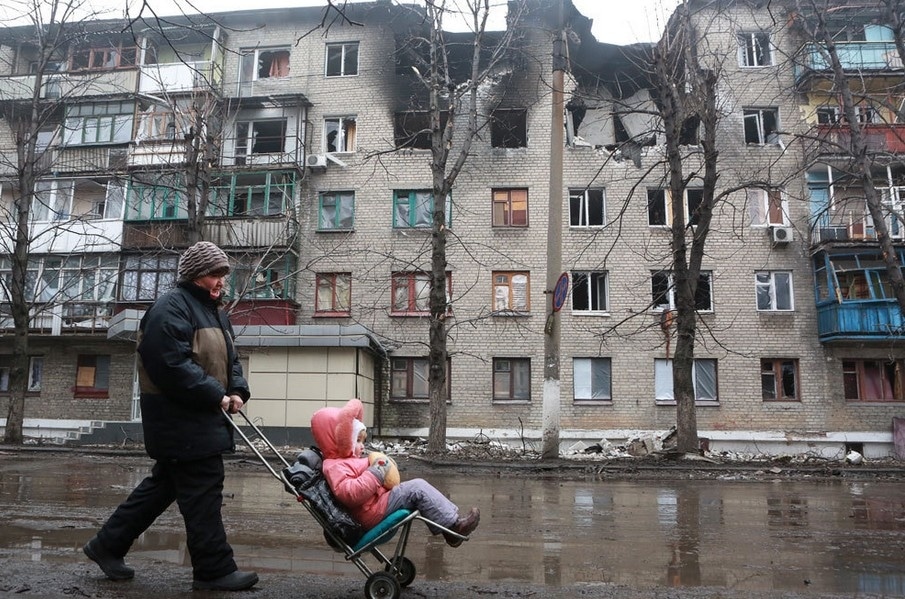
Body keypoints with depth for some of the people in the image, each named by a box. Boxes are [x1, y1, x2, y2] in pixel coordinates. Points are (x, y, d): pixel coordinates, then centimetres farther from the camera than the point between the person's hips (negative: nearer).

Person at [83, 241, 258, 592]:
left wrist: (237, 391, 0)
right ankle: (214, 570, 5)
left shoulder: (214, 311, 17)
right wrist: (216, 395, -22)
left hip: (201, 417, 10)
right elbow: (172, 365, -25)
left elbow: (229, 359, 18)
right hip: (179, 417, -10)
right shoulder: (172, 307, -15)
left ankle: (108, 545, 32)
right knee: (203, 491, -5)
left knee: (165, 484, 18)